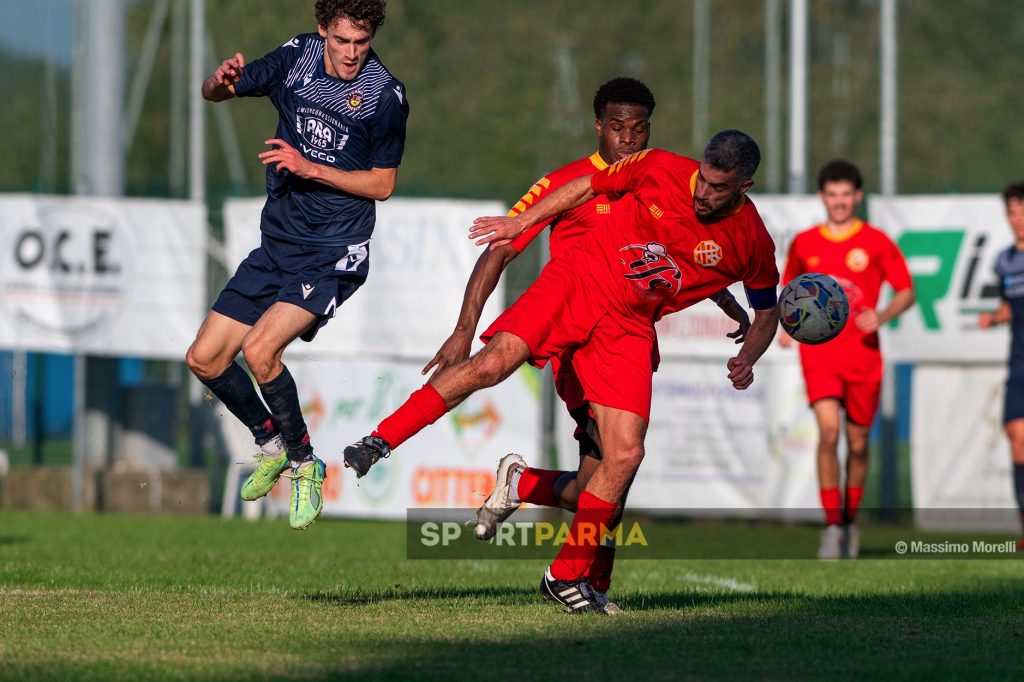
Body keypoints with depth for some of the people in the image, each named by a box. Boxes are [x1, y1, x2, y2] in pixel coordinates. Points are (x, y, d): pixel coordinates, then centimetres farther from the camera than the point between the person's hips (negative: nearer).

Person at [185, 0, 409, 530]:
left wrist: (311, 168, -18)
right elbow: (214, 94, 7)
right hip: (277, 244, 6)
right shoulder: (297, 58, 0)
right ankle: (270, 444, 25)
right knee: (204, 359, 1)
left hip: (335, 255, -6)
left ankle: (304, 463, -4)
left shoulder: (386, 95, -11)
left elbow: (382, 185, -5)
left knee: (259, 349, -25)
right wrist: (222, 79, -18)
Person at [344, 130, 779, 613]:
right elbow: (587, 187, 9)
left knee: (625, 456, -10)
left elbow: (767, 313, 11)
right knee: (493, 363, -26)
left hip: (628, 329, 2)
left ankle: (566, 577, 5)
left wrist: (746, 360, -8)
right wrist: (522, 222, 9)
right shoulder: (662, 169, -8)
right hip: (579, 280, -2)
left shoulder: (753, 244, -5)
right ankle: (381, 440, -14)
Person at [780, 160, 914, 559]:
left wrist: (881, 317, -15)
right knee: (829, 431, -19)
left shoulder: (876, 242, 2)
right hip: (819, 352, 0)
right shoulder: (804, 243, 8)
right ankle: (832, 526, -16)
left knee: (858, 443, 8)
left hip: (863, 357, 0)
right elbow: (791, 286, 24)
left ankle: (850, 522, 28)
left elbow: (907, 292, 4)